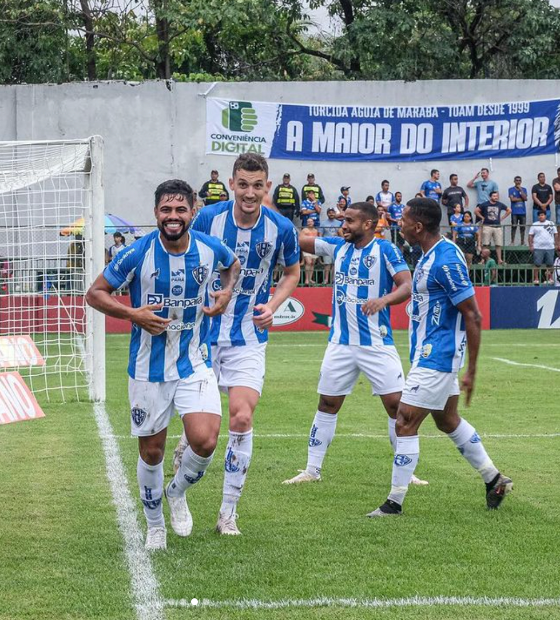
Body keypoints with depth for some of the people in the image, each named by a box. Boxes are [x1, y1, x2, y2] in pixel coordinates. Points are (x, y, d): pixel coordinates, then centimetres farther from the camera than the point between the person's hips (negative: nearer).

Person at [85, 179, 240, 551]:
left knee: (205, 440, -18)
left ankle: (178, 492, 15)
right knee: (151, 452, 8)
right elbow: (95, 293, -5)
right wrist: (133, 314, -20)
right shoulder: (137, 254, -14)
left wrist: (227, 292, -1)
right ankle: (155, 525, 32)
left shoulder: (210, 248, -6)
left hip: (195, 363, 1)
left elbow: (233, 265, 19)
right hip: (149, 369, -1)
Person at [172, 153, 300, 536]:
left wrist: (273, 305, -7)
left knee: (242, 418, -13)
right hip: (205, 331, 1)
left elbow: (292, 272, 10)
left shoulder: (281, 228, -7)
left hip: (249, 337, 0)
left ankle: (228, 512, -3)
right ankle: (187, 447, 46)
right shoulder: (209, 218, -9)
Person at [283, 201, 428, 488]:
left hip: (377, 344, -4)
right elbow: (297, 240, 10)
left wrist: (384, 299, -34)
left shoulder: (385, 250, -7)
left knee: (396, 404, -6)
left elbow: (407, 286, -15)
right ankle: (312, 470, 15)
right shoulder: (338, 247, 7)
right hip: (341, 343, 4)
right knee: (327, 404, 7)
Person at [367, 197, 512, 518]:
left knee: (405, 423, -8)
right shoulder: (430, 255, 8)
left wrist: (471, 370, -18)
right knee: (448, 420, 20)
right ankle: (495, 480, 32)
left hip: (435, 358, -10)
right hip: (431, 356, 10)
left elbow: (473, 316, -20)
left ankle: (395, 503, -1)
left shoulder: (446, 259, -22)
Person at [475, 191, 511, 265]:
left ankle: (499, 260, -1)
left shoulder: (500, 205, 8)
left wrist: (502, 218, 12)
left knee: (498, 244, -3)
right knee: (486, 244, -4)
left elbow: (509, 210, 20)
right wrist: (482, 218, 3)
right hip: (487, 226, -2)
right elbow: (476, 211, 7)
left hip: (497, 226, 2)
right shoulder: (485, 204, 2)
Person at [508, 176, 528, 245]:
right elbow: (512, 199, -9)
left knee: (522, 227, 4)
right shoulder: (511, 190, 3)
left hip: (522, 211, 2)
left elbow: (525, 198, -5)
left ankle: (523, 242, 11)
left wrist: (520, 190, -7)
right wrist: (521, 199, -3)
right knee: (514, 227, -3)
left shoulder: (524, 189, 9)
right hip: (514, 212, -2)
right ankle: (512, 242, 1)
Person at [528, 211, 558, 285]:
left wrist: (556, 244, 6)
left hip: (550, 247, 2)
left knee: (550, 264, 5)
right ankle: (536, 279, -1)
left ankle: (550, 279, 16)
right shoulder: (534, 225, 6)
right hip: (538, 248, -2)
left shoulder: (551, 224, 11)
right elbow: (530, 236, 4)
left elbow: (556, 234, 13)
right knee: (537, 264, -5)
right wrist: (531, 245, -5)